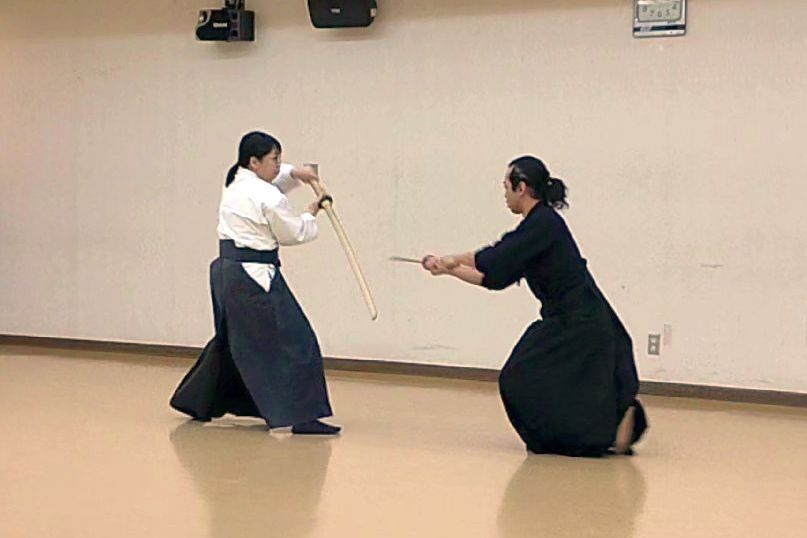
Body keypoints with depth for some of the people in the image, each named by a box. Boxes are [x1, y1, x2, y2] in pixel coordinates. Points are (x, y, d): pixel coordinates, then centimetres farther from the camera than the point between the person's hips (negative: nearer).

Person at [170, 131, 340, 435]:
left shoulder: (234, 185, 11)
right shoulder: (269, 198, -16)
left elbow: (272, 179, 27)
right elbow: (294, 234, -4)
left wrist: (294, 174, 8)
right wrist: (311, 215, 14)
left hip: (226, 272, 10)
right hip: (254, 276, -10)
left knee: (231, 339, 25)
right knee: (294, 342, -7)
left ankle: (197, 402, 35)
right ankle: (302, 417, -11)